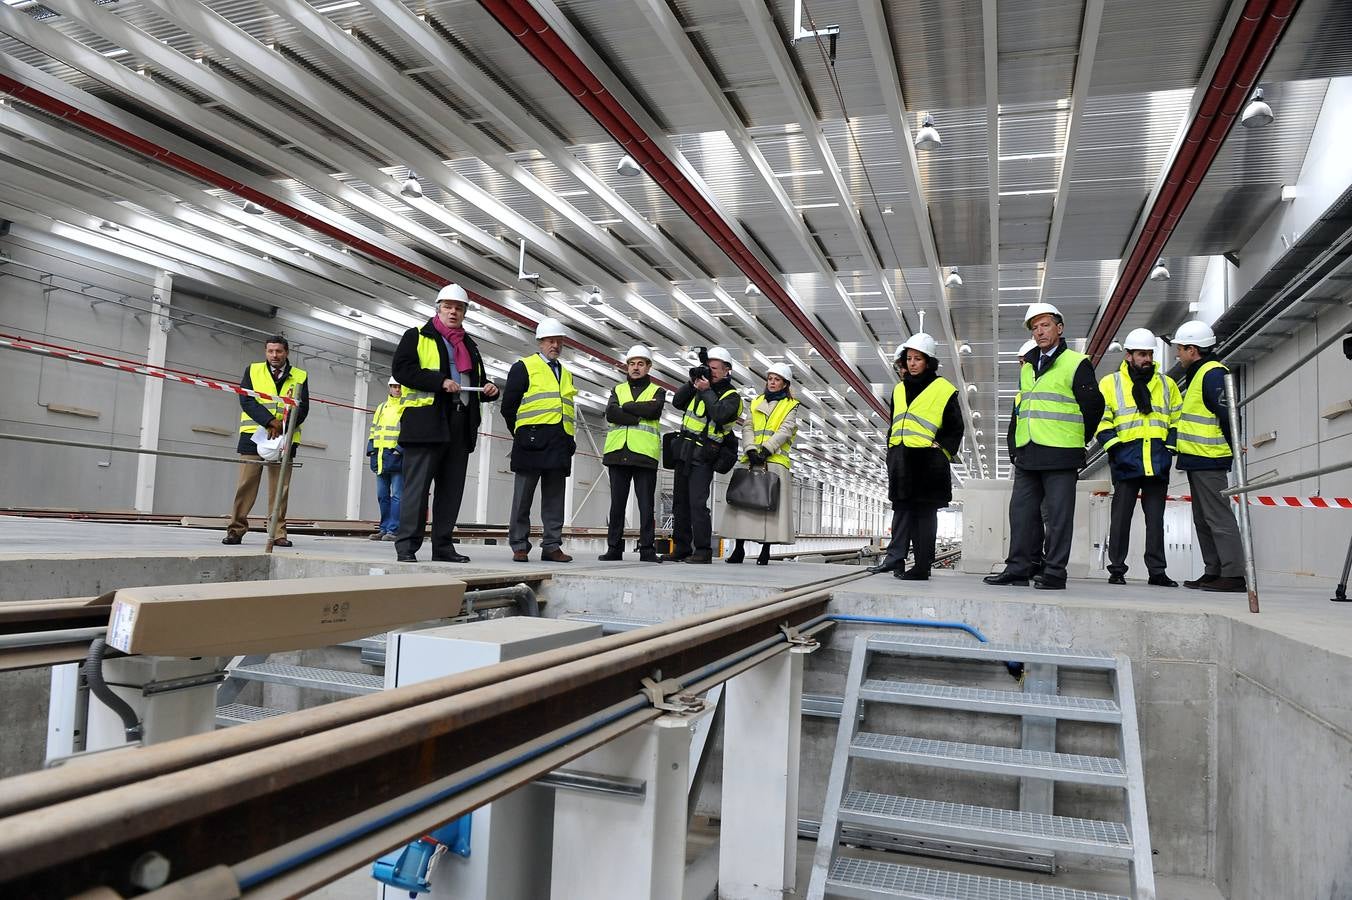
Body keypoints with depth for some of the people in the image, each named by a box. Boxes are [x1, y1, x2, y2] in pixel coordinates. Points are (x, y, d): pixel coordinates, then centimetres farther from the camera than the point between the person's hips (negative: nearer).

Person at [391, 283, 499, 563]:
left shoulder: (470, 345, 25)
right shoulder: (417, 336, 7)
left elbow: (477, 383, 29)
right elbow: (401, 369, -8)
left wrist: (489, 389, 4)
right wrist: (440, 381, -16)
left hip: (461, 426, 6)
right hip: (426, 422, -6)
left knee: (452, 489, 6)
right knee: (417, 486, -7)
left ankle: (443, 546, 12)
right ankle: (406, 545, -3)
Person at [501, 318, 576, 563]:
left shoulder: (566, 374, 22)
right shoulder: (524, 367, 5)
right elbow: (509, 405, 2)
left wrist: (569, 441, 13)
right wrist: (522, 435, 4)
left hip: (560, 444, 5)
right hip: (533, 441, -5)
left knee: (554, 499, 5)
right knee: (523, 497, -1)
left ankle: (552, 546, 9)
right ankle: (519, 546, 5)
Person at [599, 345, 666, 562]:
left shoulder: (657, 392, 12)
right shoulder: (618, 390, 18)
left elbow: (653, 410, -11)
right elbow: (610, 414, -1)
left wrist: (626, 406, -4)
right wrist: (638, 417, -10)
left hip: (644, 454, -2)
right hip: (617, 452, 2)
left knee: (646, 504, -2)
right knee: (617, 503, 5)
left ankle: (647, 548, 3)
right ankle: (614, 548, 10)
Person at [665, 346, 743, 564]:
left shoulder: (732, 396, -2)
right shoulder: (701, 387, 16)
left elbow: (720, 415, -22)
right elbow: (677, 402, 10)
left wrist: (706, 391, -14)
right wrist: (692, 383, 0)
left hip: (703, 457, -7)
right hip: (684, 452, 7)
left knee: (697, 503, -15)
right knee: (680, 502, 9)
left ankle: (703, 551, -11)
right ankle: (681, 549, 16)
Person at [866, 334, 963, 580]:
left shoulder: (944, 390, -1)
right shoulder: (899, 389, 16)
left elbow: (955, 429, 2)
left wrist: (941, 450, -9)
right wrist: (891, 454, 15)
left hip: (927, 462, -6)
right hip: (900, 460, 6)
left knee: (925, 512, -2)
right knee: (902, 509, 6)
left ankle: (922, 566, 1)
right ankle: (895, 557, 8)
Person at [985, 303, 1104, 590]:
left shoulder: (1076, 364, -2)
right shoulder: (1027, 366, 18)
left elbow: (1093, 405, -3)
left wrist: (1077, 440, 3)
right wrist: (1014, 443, 14)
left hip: (1060, 456, -6)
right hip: (1027, 455, 7)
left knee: (1057, 516, -1)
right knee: (1021, 512, 8)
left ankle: (1054, 573, 5)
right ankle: (1017, 568, 15)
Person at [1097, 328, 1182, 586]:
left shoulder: (1167, 384, 16)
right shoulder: (1110, 383, 7)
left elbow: (1177, 419, 17)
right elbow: (1101, 419, 1)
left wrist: (1172, 446, 3)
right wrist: (1114, 446, -10)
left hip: (1158, 461, 3)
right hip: (1126, 459, -3)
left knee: (1155, 517, 6)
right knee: (1121, 515, 0)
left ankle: (1157, 571, 11)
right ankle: (1117, 569, 6)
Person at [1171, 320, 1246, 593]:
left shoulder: (1213, 373, -13)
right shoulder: (1198, 374, 20)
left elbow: (1227, 414, -20)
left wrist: (1234, 447, -15)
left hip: (1209, 461, -11)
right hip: (1198, 460, 11)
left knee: (1218, 517, -10)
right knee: (1202, 519, 14)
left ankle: (1234, 575, -9)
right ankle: (1213, 572, 20)